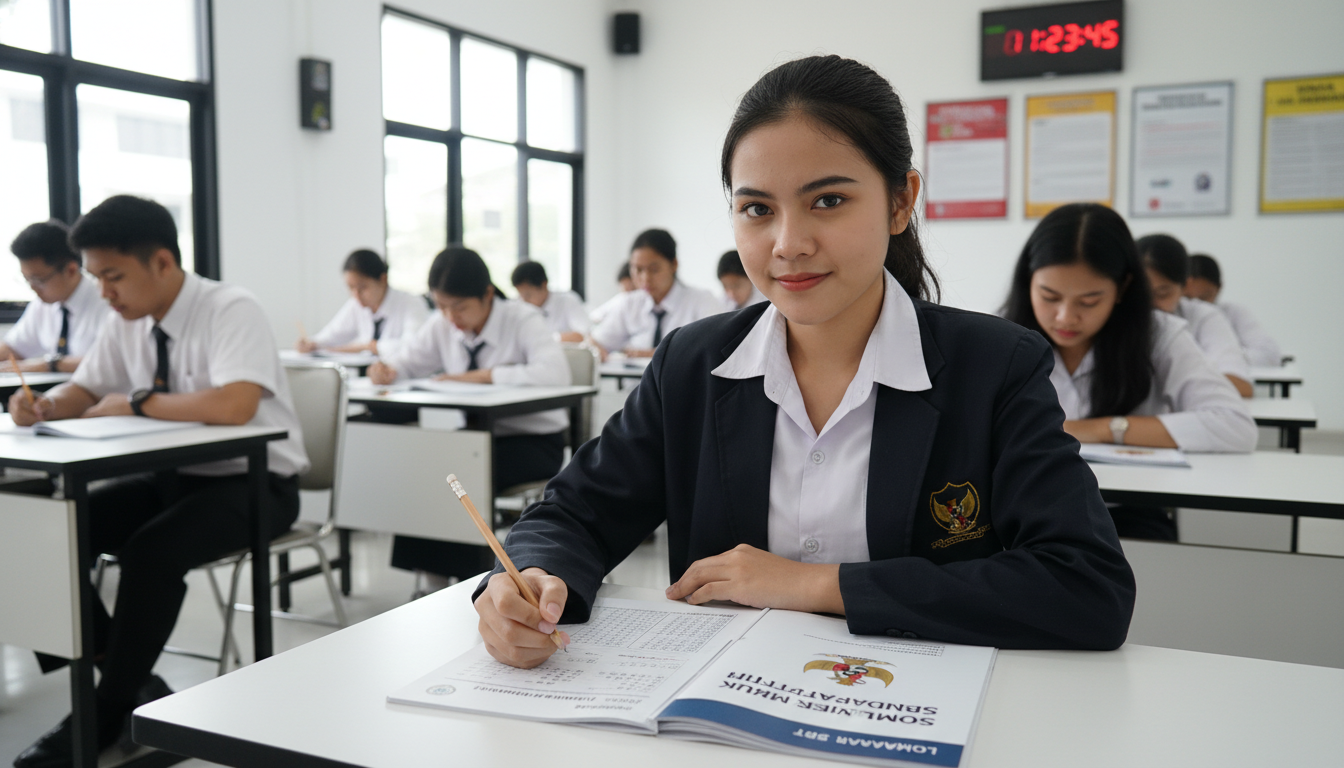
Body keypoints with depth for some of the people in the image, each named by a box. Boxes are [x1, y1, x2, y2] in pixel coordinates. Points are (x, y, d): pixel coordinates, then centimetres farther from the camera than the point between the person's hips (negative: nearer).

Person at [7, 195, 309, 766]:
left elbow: (235, 405, -35)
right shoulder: (127, 324, 3)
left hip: (253, 482, -7)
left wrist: (136, 403, -23)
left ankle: (107, 714, -9)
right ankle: (131, 677, 1)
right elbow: (82, 391, 13)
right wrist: (43, 407, -11)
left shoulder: (230, 311, -20)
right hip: (173, 476, 8)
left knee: (151, 550, -30)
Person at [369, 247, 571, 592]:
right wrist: (383, 368, -15)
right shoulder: (443, 326, 2)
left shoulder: (523, 319, -15)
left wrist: (482, 376, -32)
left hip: (534, 441, -5)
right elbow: (405, 360, 10)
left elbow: (555, 373, -32)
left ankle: (472, 577, -13)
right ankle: (435, 578, -13)